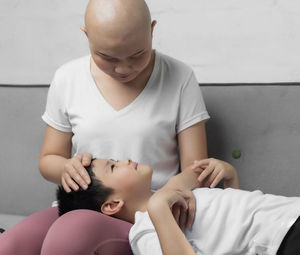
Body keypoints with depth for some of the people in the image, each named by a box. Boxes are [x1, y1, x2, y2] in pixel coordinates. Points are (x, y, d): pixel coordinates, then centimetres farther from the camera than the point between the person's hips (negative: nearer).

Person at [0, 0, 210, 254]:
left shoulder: (179, 78, -1)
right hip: (79, 211, 3)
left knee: (74, 231, -35)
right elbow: (49, 159, 14)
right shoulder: (67, 80, 4)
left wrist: (181, 190, -27)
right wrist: (66, 168, -11)